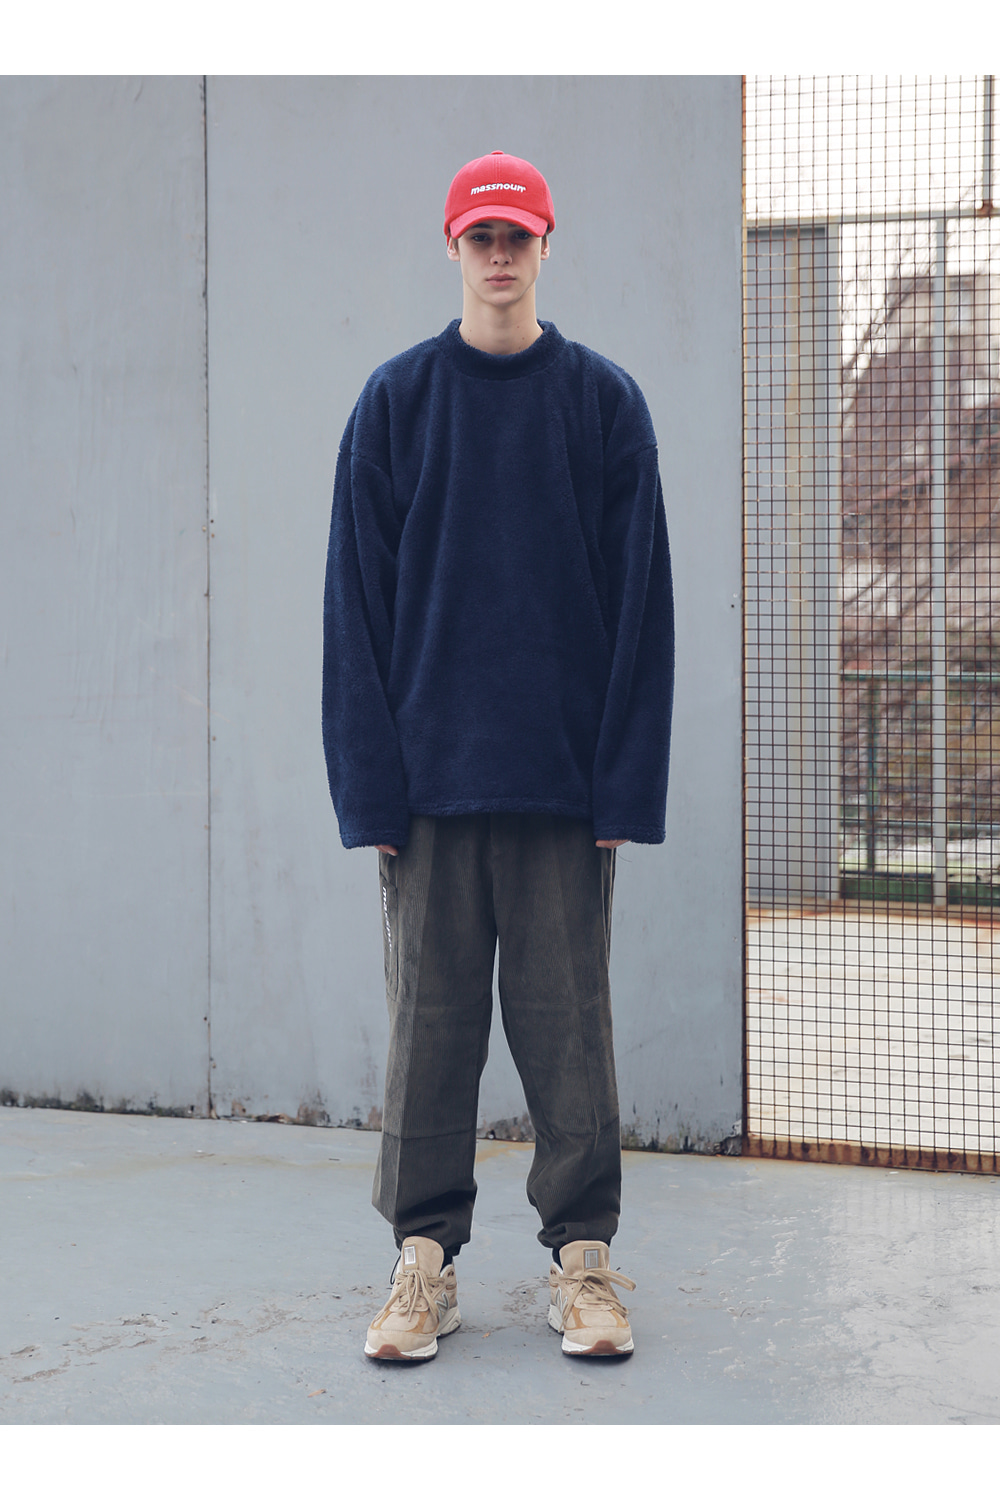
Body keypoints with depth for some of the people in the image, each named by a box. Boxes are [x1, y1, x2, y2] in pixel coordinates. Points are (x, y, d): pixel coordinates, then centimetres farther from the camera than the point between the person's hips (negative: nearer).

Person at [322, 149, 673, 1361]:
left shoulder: (604, 401, 5)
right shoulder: (395, 402, 6)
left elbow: (641, 600, 2)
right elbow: (358, 602, 3)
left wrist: (627, 780, -5)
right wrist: (372, 784, -6)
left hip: (566, 778, 0)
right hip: (432, 772, 1)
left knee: (568, 1021, 4)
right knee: (429, 1020, 5)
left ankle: (583, 1257, 14)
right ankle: (425, 1256, 15)